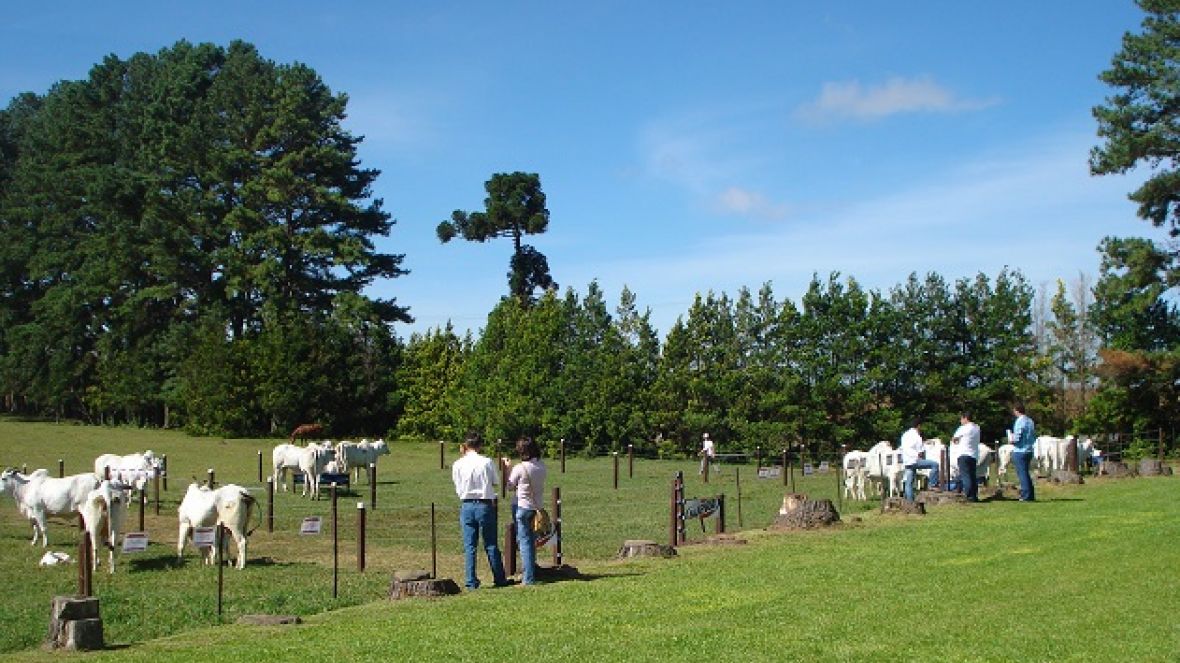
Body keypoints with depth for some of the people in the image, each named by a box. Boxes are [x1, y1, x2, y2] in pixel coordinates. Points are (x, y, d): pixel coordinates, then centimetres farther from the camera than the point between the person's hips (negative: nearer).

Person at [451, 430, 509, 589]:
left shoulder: (457, 465, -2)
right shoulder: (487, 462, -7)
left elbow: (458, 489, 3)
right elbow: (494, 483, 2)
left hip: (466, 506, 1)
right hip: (485, 505, -1)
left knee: (469, 546, 7)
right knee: (491, 545, 10)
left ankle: (471, 582, 6)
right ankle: (499, 579, 18)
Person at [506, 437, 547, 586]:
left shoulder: (519, 468, -17)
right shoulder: (542, 466, -2)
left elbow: (510, 487, -4)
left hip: (522, 507, -5)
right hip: (537, 506, 5)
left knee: (524, 541, -1)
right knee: (532, 541, 19)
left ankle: (528, 578, -3)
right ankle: (531, 572, 29)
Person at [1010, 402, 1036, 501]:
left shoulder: (1020, 421, -16)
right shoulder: (1030, 421, 10)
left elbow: (1017, 437, -21)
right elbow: (1034, 437, 14)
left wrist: (1012, 439, -2)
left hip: (1020, 451, -8)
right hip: (1029, 450, 8)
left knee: (1022, 474, -3)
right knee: (1026, 473, 17)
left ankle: (1026, 496, -2)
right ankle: (1031, 495, 19)